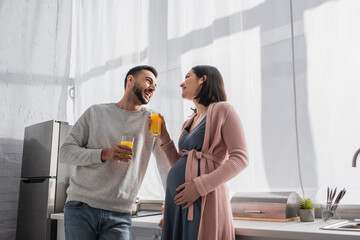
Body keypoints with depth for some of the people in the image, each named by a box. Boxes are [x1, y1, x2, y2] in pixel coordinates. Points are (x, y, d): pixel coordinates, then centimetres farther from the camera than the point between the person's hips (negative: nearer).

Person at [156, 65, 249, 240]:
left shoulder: (222, 110, -2)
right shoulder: (188, 124, 19)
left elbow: (240, 158, -11)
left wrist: (200, 186, -18)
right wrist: (164, 137, 11)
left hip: (203, 199, -7)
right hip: (176, 199, 7)